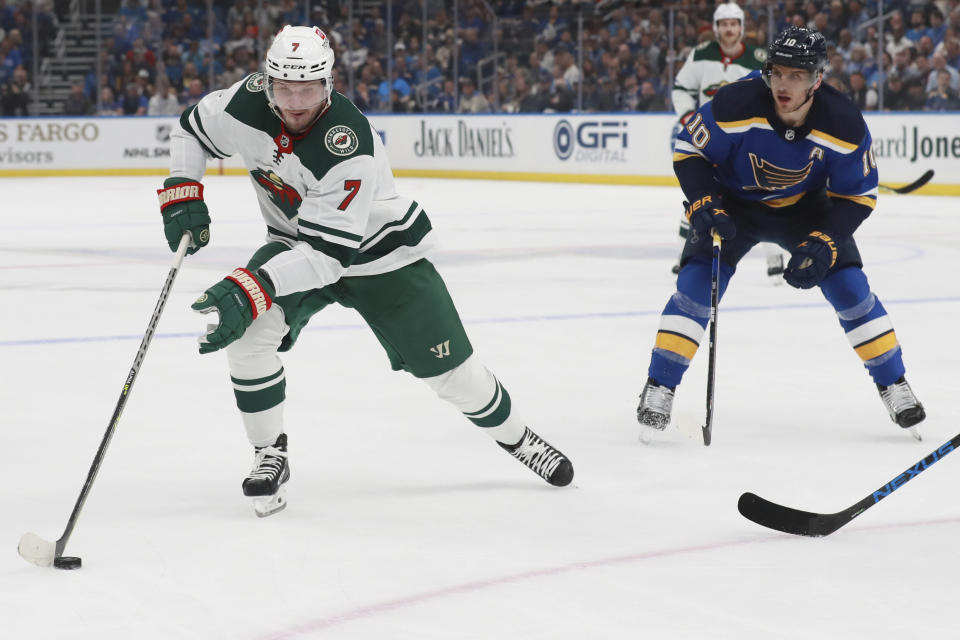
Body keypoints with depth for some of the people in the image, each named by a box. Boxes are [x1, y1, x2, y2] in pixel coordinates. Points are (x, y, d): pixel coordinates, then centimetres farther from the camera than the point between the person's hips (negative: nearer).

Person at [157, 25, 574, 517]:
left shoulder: (348, 143, -38)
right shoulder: (248, 104, -21)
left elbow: (328, 253, -40)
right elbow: (193, 128, 2)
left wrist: (251, 289, -50)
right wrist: (182, 194, -12)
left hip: (378, 253, -4)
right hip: (294, 243, 4)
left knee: (450, 370, 0)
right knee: (249, 331, -24)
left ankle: (518, 439, 30)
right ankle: (269, 456, -6)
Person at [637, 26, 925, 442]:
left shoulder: (844, 124, -26)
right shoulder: (735, 106, -31)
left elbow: (858, 196, -15)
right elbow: (689, 151, -16)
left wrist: (822, 244, -27)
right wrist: (705, 208, -28)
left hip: (805, 207, 1)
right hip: (734, 202, -1)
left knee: (851, 289, -7)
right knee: (696, 284, -18)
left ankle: (893, 386, 10)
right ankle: (659, 388, -8)